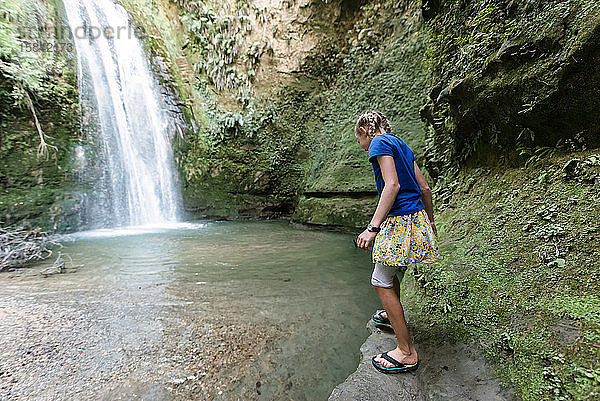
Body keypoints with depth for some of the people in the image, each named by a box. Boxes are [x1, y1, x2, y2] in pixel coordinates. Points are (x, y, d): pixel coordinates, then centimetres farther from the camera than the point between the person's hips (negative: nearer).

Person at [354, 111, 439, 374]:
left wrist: (373, 227, -25)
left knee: (381, 283, 0)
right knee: (391, 272, 27)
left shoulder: (380, 143, -8)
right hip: (417, 217, 10)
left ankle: (407, 352, 8)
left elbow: (392, 186, -21)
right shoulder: (401, 145, 18)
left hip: (399, 221, -10)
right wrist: (431, 223, 26)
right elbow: (424, 188, 17)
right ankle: (391, 315, 50)